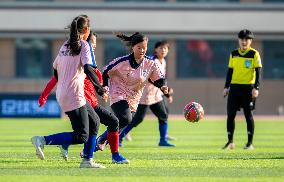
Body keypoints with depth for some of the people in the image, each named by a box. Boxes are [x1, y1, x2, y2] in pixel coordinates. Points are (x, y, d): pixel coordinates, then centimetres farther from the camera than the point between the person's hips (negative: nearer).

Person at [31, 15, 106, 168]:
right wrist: (99, 88, -23)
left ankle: (87, 160, 17)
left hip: (62, 93, 9)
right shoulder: (83, 45, -7)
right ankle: (43, 140, -17)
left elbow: (55, 70, 20)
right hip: (74, 96, -9)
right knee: (81, 136, -8)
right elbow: (87, 68, -21)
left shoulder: (65, 45, 15)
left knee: (94, 121, 21)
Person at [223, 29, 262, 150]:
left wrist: (256, 88, -14)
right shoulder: (233, 54, 10)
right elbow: (230, 71, 14)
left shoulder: (254, 54, -2)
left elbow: (257, 72, -6)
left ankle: (250, 143, 4)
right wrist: (226, 87, 9)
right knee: (230, 115, 0)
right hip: (234, 87, 4)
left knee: (248, 115, -2)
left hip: (248, 87, -4)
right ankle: (230, 142, 10)